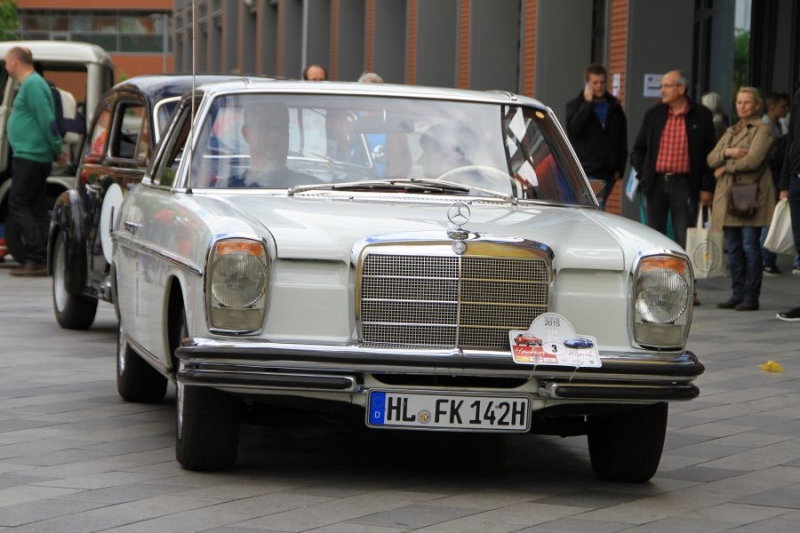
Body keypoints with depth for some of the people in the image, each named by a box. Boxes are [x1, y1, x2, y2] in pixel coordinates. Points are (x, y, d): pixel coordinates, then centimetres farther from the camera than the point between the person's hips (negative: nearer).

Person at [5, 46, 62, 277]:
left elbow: (46, 120, -19)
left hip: (30, 156, -10)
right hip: (38, 158, 10)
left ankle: (36, 259, -13)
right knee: (37, 209, 9)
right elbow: (45, 121, 21)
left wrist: (57, 149, -14)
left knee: (18, 206, -9)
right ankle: (43, 260, 9)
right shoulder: (32, 83, 18)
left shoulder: (32, 85, -14)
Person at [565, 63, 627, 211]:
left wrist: (619, 168, 7)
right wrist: (587, 103, -13)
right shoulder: (575, 105, 4)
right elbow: (573, 128, -17)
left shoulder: (614, 107, 13)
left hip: (607, 174, 4)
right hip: (585, 173, -4)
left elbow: (622, 141, 15)